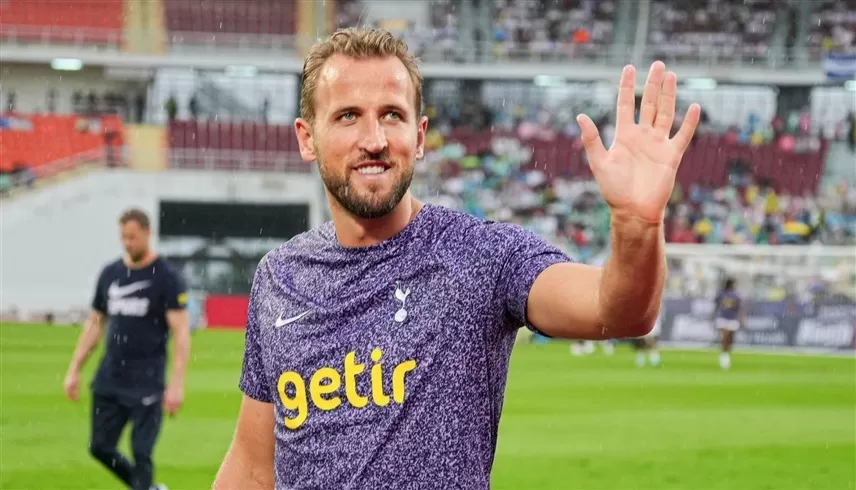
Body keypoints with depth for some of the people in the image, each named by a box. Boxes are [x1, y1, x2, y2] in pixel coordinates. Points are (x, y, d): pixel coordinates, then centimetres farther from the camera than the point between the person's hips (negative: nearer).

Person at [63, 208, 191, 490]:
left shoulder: (166, 278, -6)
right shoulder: (110, 274, 10)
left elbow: (181, 333, -10)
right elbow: (95, 323, 18)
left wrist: (176, 384, -18)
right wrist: (74, 370, 13)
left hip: (146, 385, -6)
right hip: (108, 381, 6)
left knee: (141, 454, -7)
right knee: (100, 447, 8)